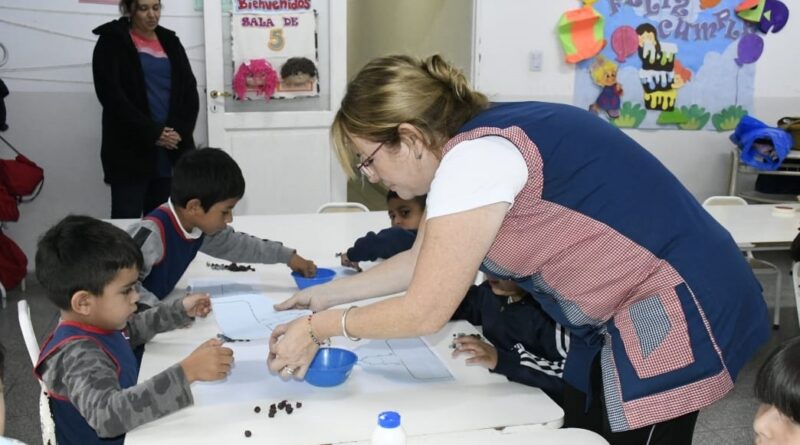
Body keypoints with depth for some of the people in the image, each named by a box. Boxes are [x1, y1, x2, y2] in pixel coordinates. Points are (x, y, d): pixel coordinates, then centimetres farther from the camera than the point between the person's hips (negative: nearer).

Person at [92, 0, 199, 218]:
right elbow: (112, 95, -9)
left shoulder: (171, 42, 16)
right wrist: (152, 132, -15)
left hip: (173, 151, 4)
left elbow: (190, 92, 10)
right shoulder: (112, 42, 2)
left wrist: (180, 131, -7)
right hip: (130, 150, -4)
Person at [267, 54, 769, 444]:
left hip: (675, 313, -9)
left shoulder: (475, 157, -24)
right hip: (625, 312, 9)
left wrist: (318, 327, -7)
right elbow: (422, 260, 18)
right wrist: (331, 293, 19)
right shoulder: (475, 142, 5)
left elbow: (425, 311, -20)